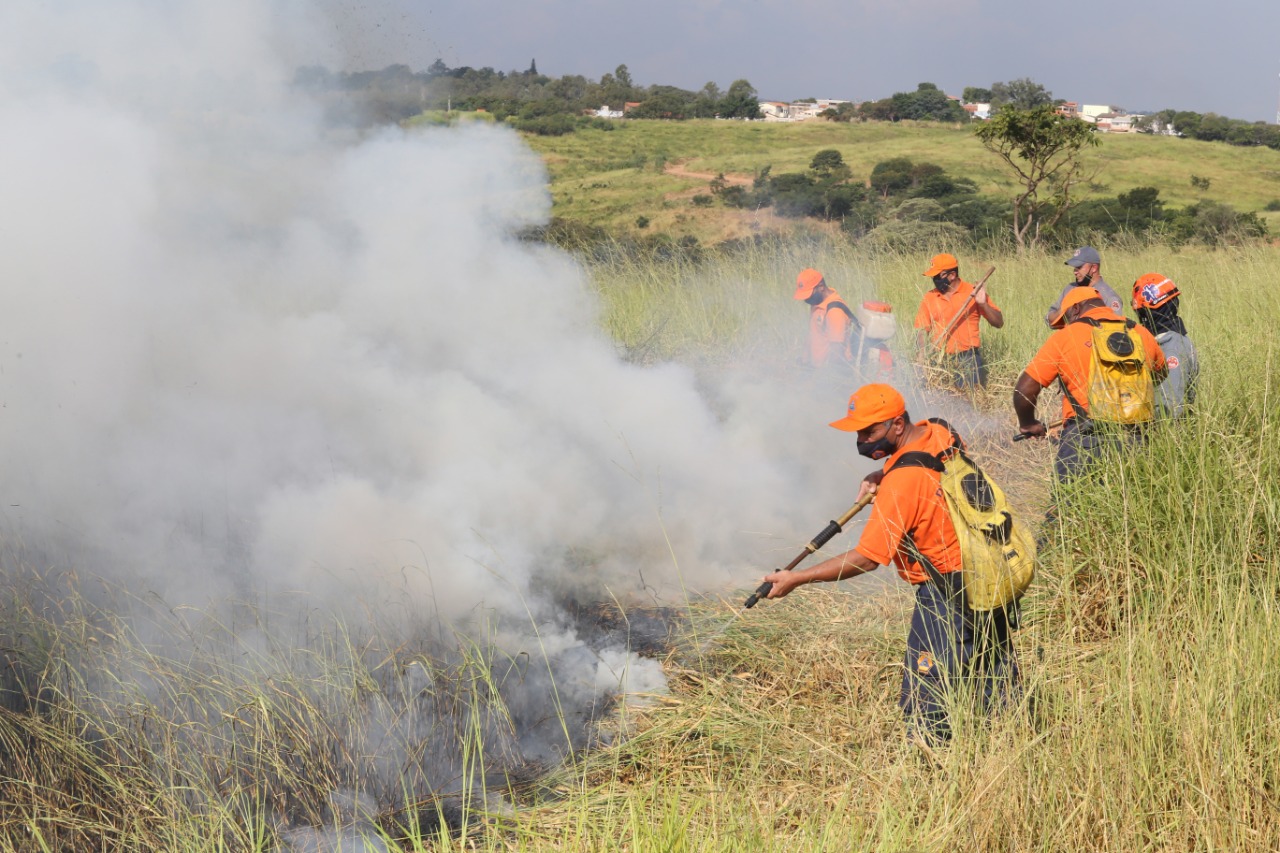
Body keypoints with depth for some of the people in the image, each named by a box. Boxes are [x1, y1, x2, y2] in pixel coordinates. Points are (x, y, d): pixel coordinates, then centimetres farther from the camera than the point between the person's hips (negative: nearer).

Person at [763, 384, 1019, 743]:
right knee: (996, 678, 21)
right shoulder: (939, 433, -1)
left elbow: (866, 559, -23)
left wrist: (796, 578, -19)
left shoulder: (902, 482, -25)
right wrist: (879, 477, 2)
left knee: (926, 704, -4)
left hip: (947, 595, -9)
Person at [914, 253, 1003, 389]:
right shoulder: (929, 298, 7)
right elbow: (922, 330, 4)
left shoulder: (972, 292, 0)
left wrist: (983, 304, -15)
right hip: (940, 361, 2)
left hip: (968, 358, -2)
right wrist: (922, 357, -12)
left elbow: (998, 323, 1)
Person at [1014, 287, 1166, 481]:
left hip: (1084, 441, -4)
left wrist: (1028, 425, 14)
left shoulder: (1065, 337, -2)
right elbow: (1161, 374, 30)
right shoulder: (1141, 334, 10)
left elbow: (1024, 390, -3)